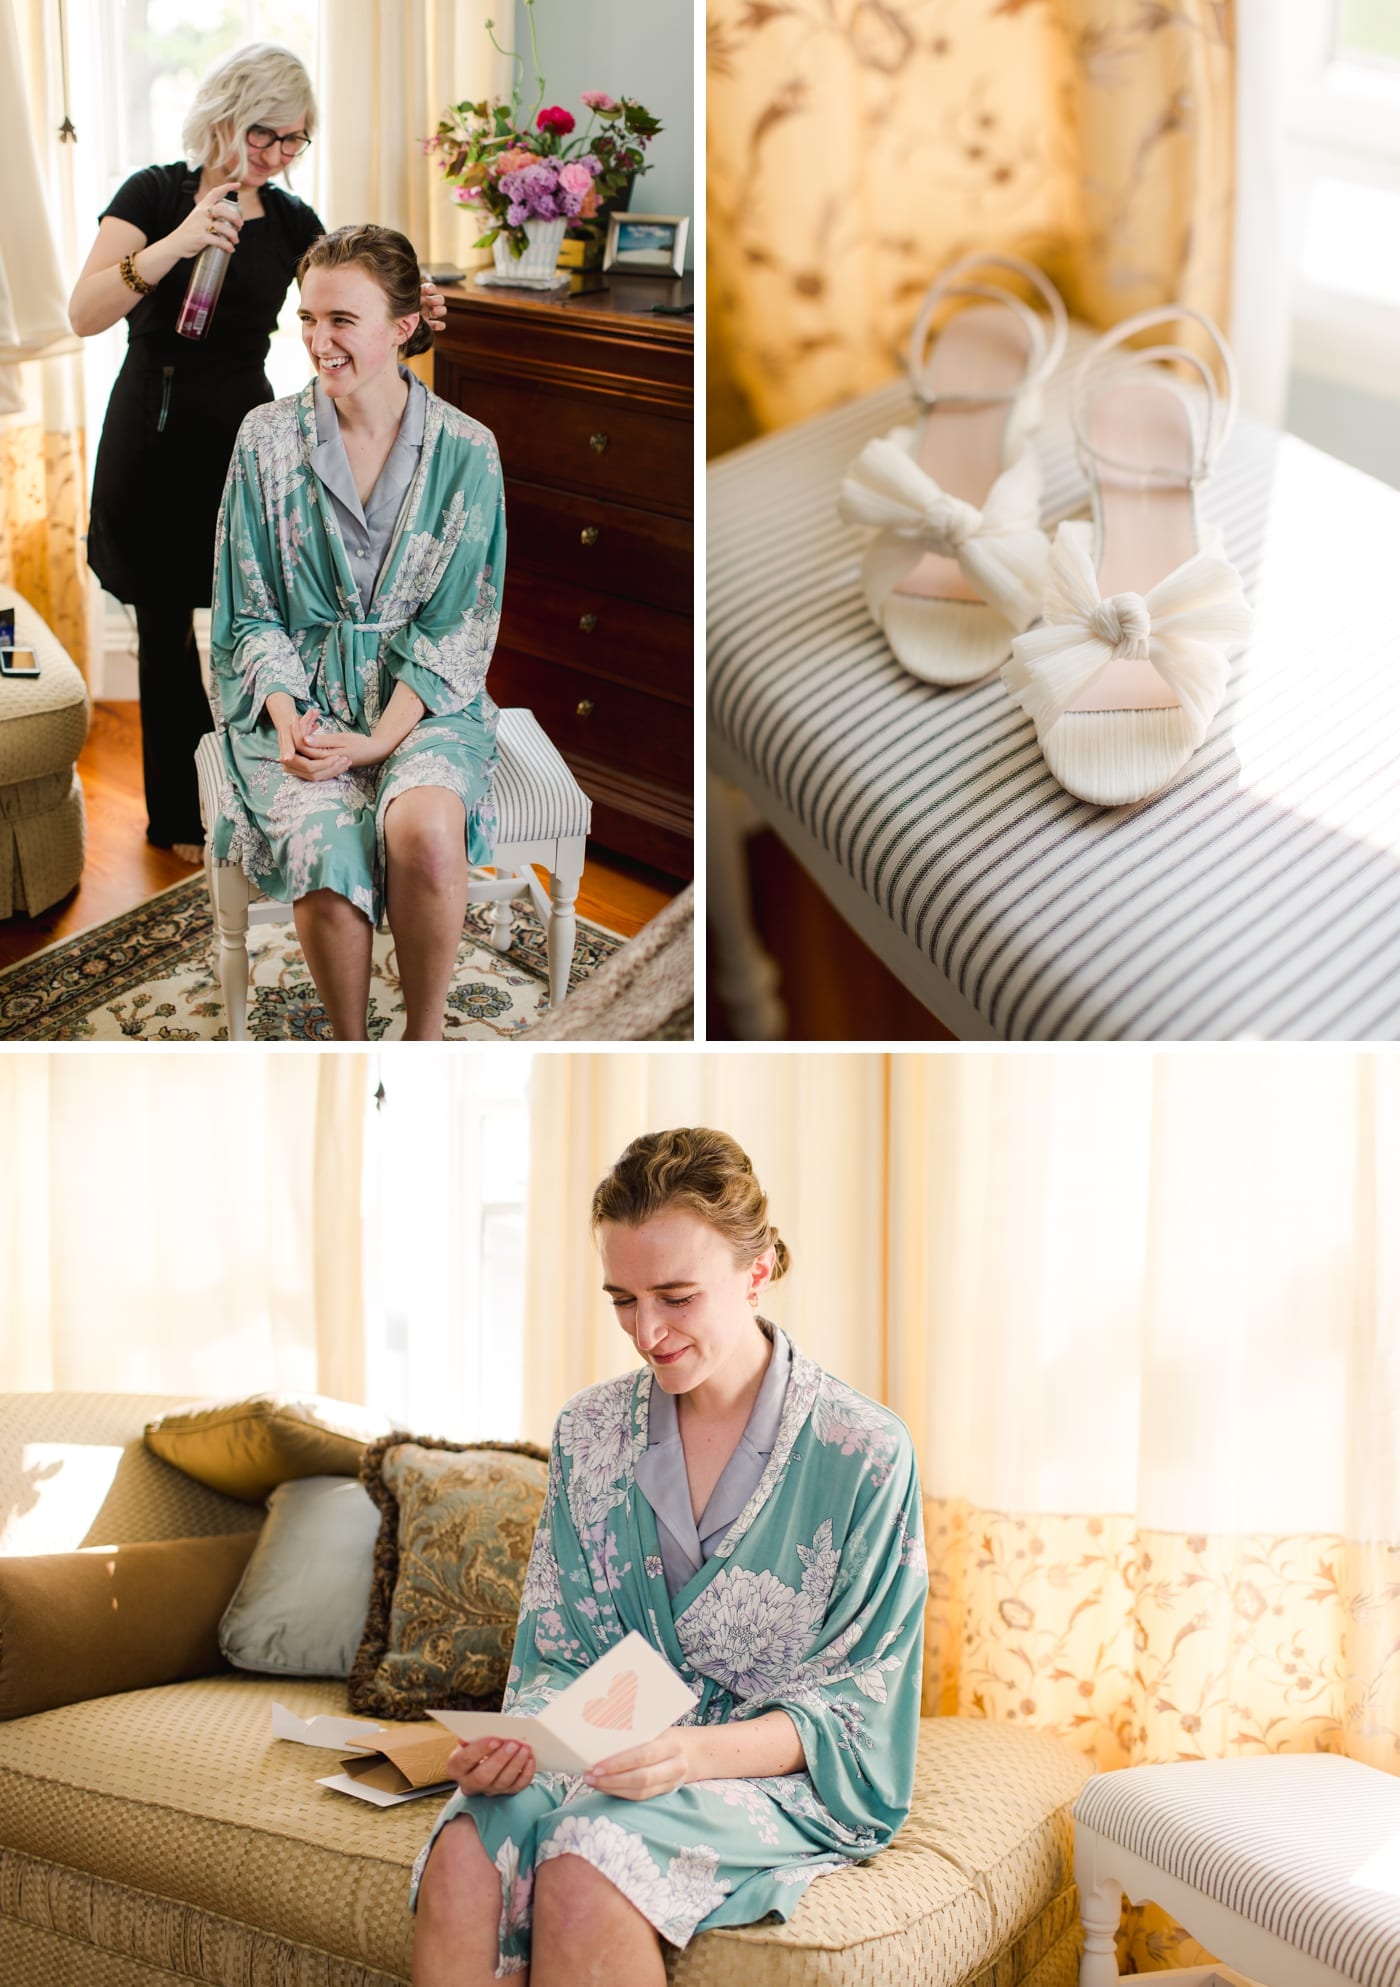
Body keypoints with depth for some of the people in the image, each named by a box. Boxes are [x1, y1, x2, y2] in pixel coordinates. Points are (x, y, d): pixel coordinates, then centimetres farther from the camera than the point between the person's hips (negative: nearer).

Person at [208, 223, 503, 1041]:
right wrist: (288, 720, -15)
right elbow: (250, 612, 3)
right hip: (298, 693, 1)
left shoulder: (466, 450, -3)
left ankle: (426, 1036, -10)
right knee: (325, 851, -30)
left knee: (424, 828, -33)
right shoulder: (267, 439, 0)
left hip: (422, 697, 0)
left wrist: (383, 738, -16)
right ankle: (352, 1050, -6)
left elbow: (457, 623, -3)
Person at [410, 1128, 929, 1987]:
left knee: (587, 1867, -33)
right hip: (611, 1754, 4)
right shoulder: (589, 1430, 7)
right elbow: (557, 1652, 9)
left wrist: (696, 1753, -25)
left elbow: (855, 1707, -7)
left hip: (788, 1775, -3)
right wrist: (521, 1738, -15)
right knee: (462, 1857, -29)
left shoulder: (865, 1453, -8)